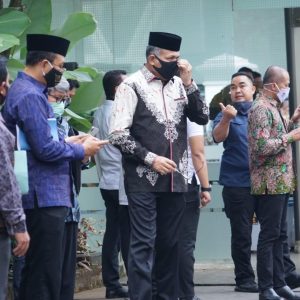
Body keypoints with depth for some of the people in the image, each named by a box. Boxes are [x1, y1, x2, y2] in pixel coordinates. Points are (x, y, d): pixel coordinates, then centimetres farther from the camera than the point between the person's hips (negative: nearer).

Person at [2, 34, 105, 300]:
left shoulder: (29, 91, 16)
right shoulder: (30, 96, -17)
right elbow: (46, 149, -21)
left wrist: (69, 142, 11)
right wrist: (82, 150, -6)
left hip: (44, 195, 11)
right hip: (44, 197, -11)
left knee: (38, 271, 14)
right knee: (46, 275, -7)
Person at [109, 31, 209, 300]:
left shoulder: (178, 84, 10)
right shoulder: (133, 85, -6)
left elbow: (202, 118, 7)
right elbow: (118, 134, -9)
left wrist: (189, 83, -3)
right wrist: (151, 158, -13)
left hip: (175, 178, 5)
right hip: (143, 179, -5)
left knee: (170, 244, 11)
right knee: (144, 243, -8)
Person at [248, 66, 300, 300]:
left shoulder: (273, 107, 15)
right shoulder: (261, 108, -14)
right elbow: (262, 147, -24)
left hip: (280, 182, 10)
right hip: (270, 183, -10)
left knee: (279, 235, 12)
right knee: (270, 235, -6)